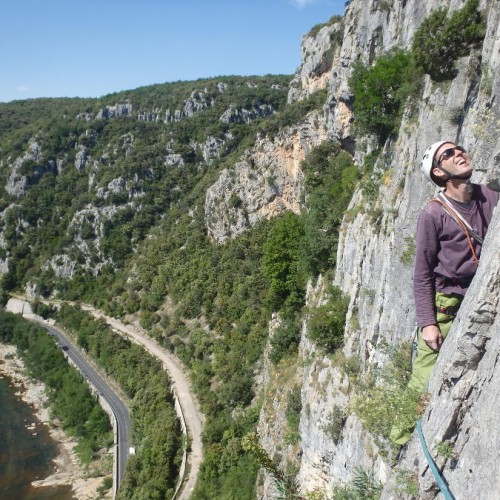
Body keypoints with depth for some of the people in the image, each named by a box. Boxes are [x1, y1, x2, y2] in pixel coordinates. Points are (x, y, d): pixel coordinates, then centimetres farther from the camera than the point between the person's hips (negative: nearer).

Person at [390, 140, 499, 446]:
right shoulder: (433, 214, -9)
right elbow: (422, 274, -7)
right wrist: (427, 323, -11)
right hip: (445, 309, -4)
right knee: (425, 382, -4)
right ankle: (402, 435, 16)